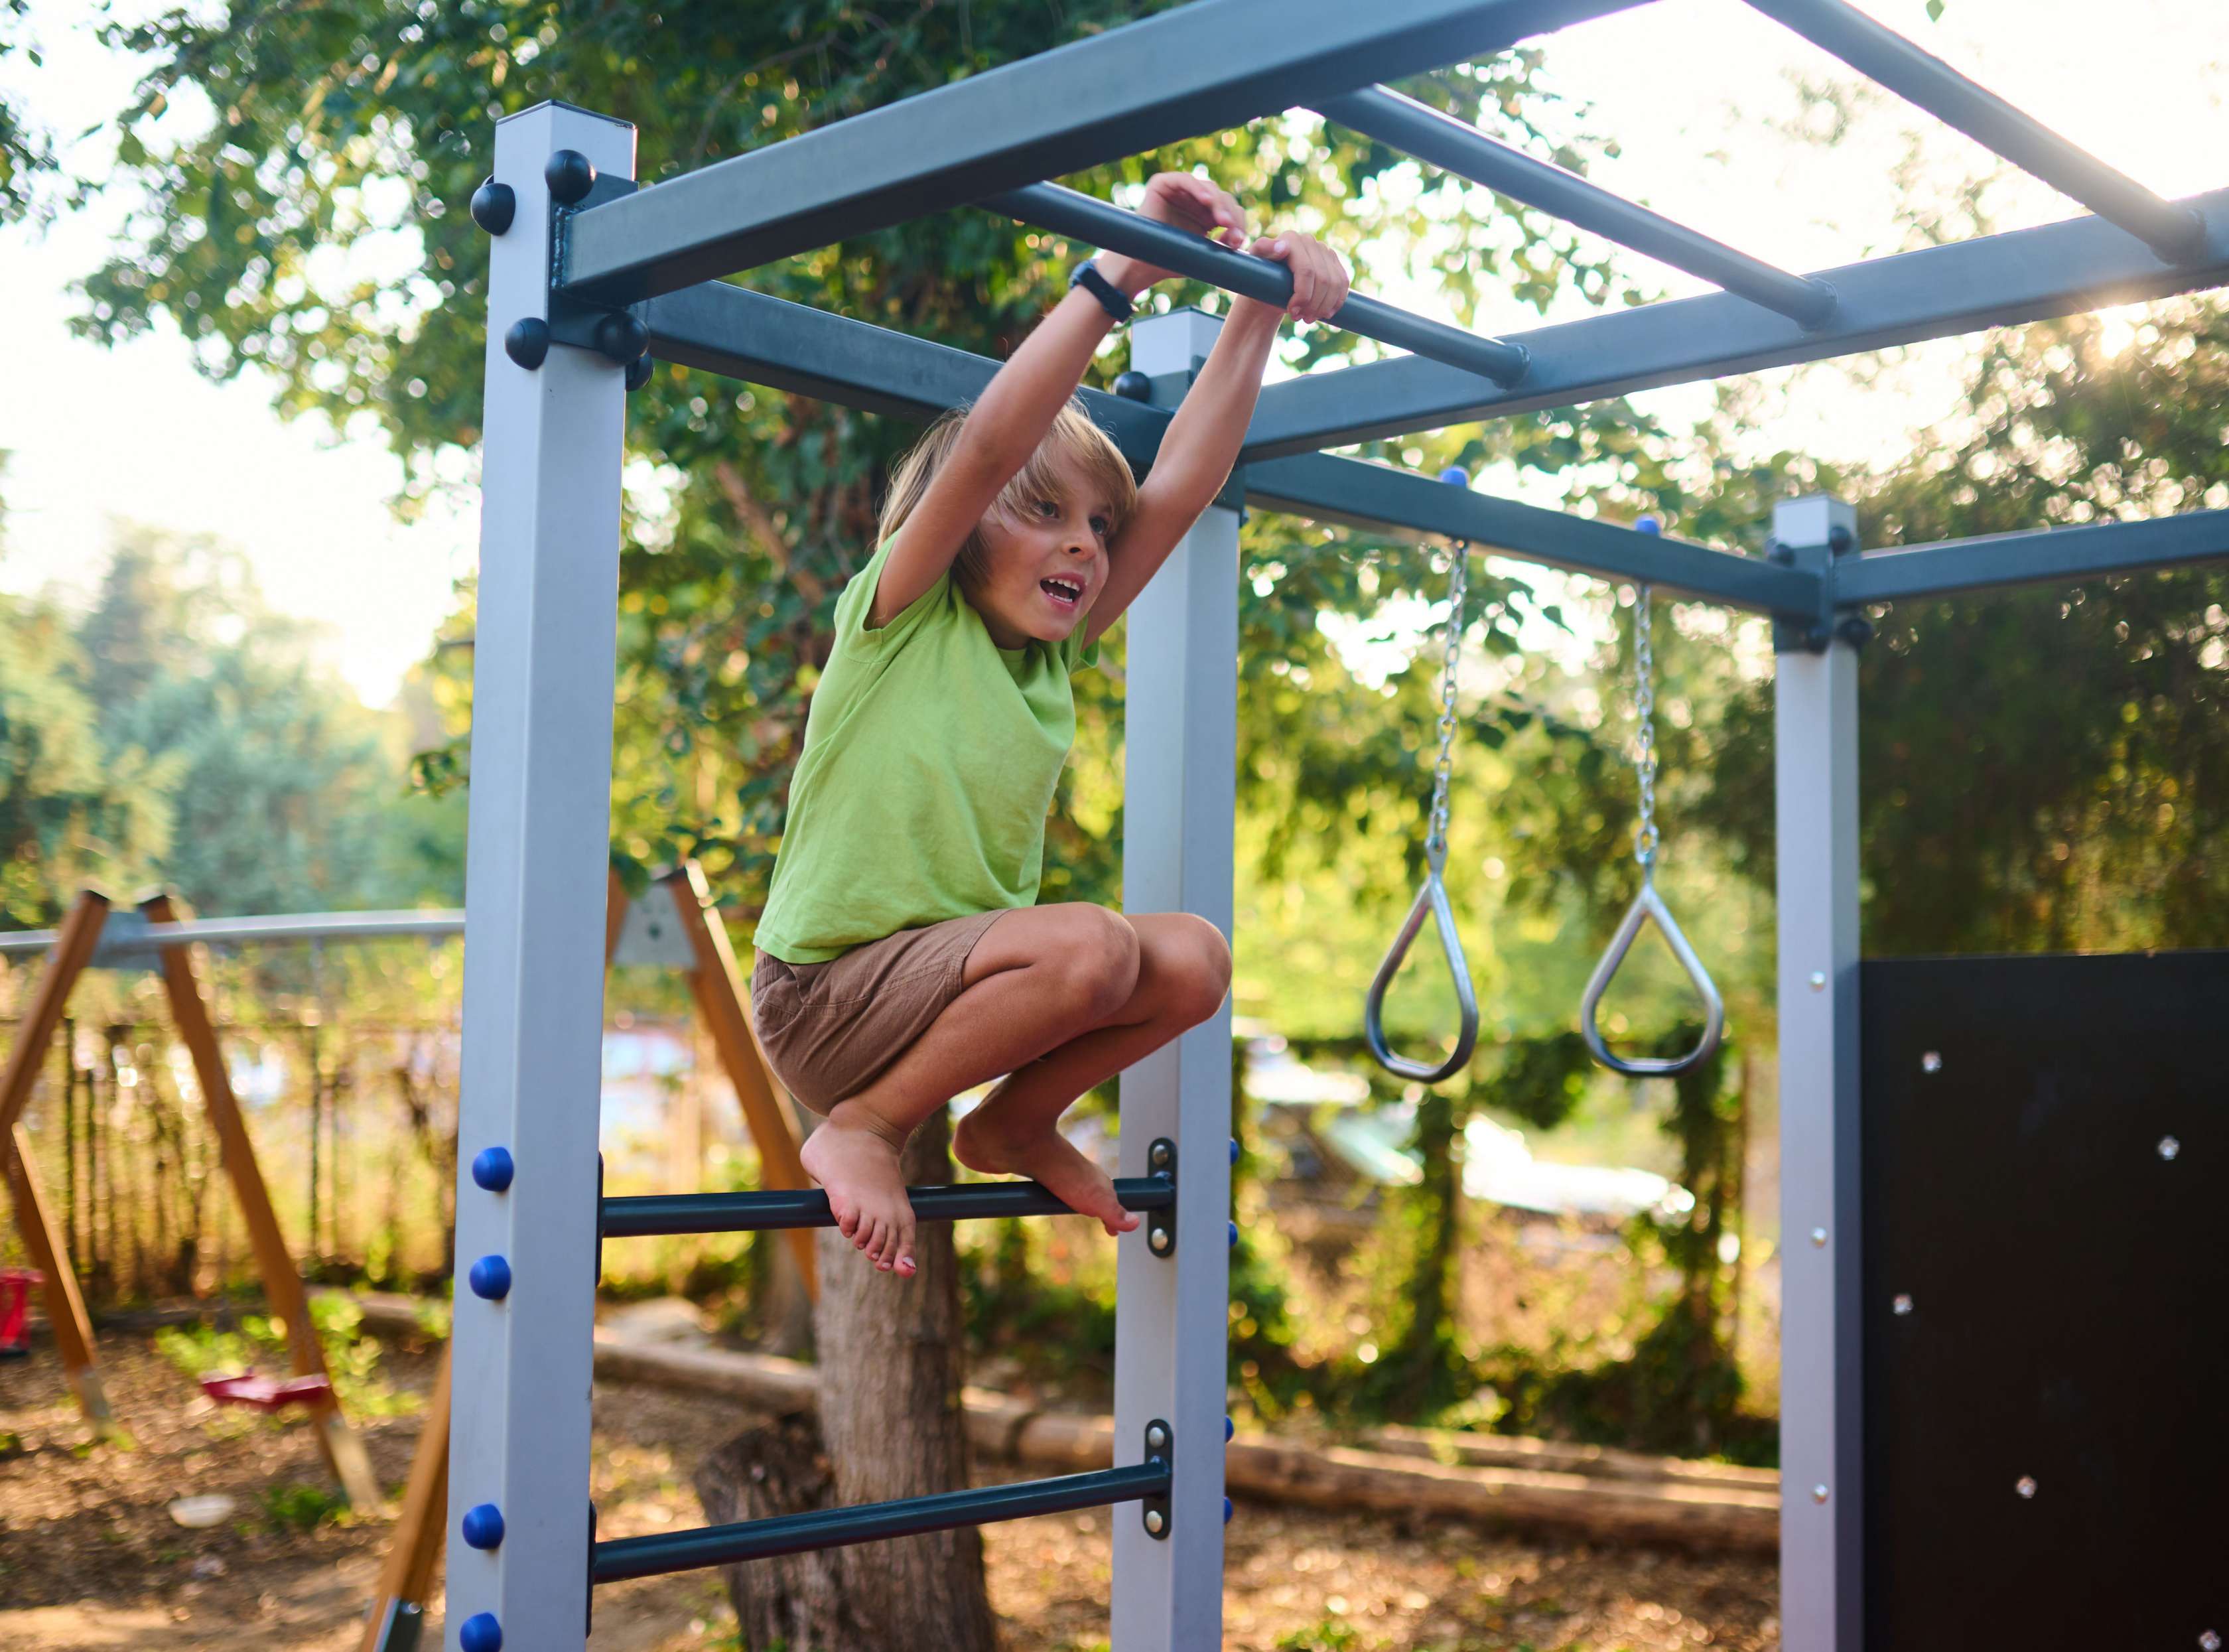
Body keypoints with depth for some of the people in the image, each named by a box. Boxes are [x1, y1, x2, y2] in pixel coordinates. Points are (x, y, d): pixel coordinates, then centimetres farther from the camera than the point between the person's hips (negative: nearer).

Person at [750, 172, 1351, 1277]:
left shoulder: (1054, 653, 6)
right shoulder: (899, 617, -10)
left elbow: (1184, 483, 0)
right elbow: (985, 450, -27)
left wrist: (1260, 312, -6)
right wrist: (1119, 275, -29)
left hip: (954, 975, 7)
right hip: (825, 993, -7)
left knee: (1192, 957, -10)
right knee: (1093, 944, -29)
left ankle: (1016, 1123, 12)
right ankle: (862, 1133, -11)